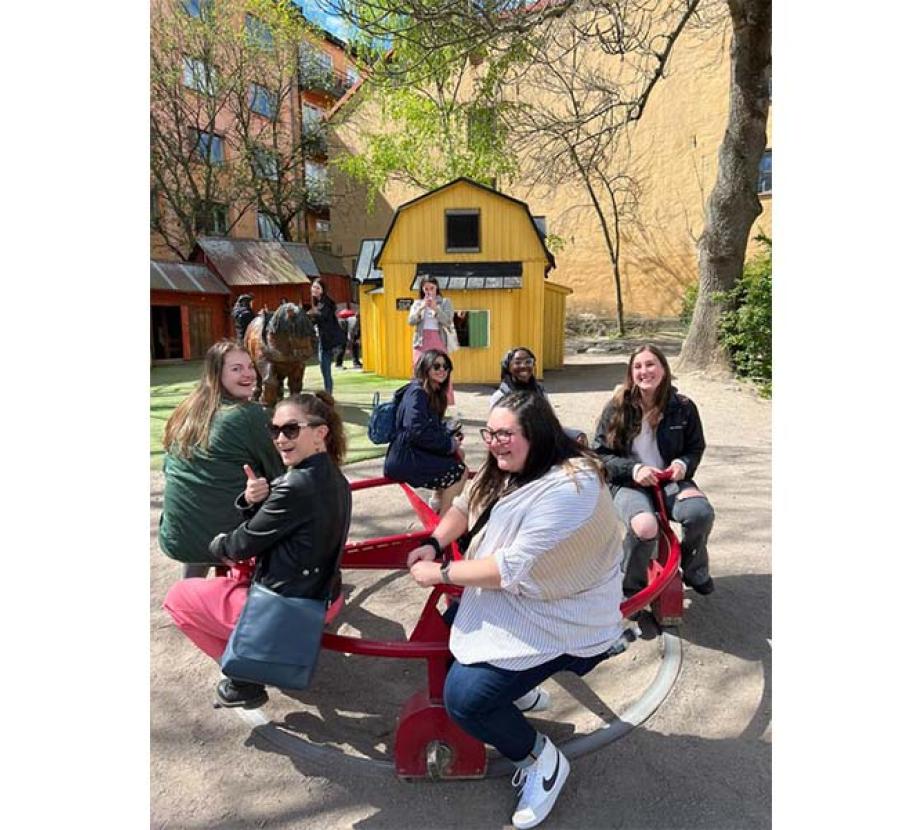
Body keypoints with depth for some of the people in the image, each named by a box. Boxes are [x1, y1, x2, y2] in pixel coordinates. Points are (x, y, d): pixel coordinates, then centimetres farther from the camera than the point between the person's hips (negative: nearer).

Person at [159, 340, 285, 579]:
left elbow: (169, 469, 17)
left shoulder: (186, 410, 7)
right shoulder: (251, 415, -13)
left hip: (175, 538, 7)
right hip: (227, 538, -7)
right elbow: (276, 473, -4)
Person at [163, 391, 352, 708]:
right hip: (320, 598, 9)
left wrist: (216, 544, 7)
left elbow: (242, 546, -15)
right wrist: (253, 501, -17)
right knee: (241, 571, 33)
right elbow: (263, 528, 4)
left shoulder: (296, 487, -28)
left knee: (177, 596, 12)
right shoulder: (335, 480, 0)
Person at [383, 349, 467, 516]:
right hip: (404, 458, -9)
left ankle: (437, 503, 14)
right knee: (459, 472, -10)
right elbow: (417, 432, -24)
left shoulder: (434, 393, 13)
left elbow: (437, 427, 17)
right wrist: (450, 444, -17)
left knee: (459, 455, 6)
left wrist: (452, 437, -3)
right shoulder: (417, 392, -16)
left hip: (416, 452, 9)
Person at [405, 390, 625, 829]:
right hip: (509, 599, 10)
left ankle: (541, 758, 13)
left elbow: (516, 568, -31)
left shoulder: (570, 488, -30)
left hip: (558, 621, -9)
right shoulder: (505, 469, 0)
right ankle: (521, 689, 29)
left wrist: (440, 573, -21)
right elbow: (465, 505, 10)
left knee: (464, 697, -14)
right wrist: (434, 543, -8)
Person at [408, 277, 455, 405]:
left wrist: (435, 308, -15)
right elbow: (411, 321, 1)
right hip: (421, 342, 2)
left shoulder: (445, 302, 8)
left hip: (439, 341, -1)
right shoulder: (417, 303, 13)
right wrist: (421, 308, -12)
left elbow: (448, 321, -3)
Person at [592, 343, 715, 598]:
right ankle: (629, 586, -3)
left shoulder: (683, 407, 1)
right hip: (628, 484, -2)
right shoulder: (617, 407, -4)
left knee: (701, 512, -29)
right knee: (645, 527, -35)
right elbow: (600, 453, -3)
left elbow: (696, 448, 14)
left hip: (670, 481, 3)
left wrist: (683, 464, -9)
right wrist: (633, 469, -19)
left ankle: (694, 572, 6)